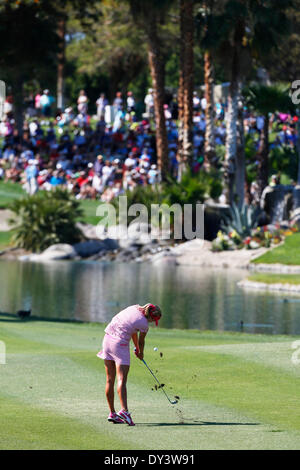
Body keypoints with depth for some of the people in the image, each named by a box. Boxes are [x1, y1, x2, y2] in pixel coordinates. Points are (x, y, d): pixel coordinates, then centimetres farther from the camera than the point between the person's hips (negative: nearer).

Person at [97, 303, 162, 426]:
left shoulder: (134, 308, 9)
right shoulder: (144, 324, -10)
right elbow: (141, 342, 8)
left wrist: (137, 348, 30)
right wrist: (141, 354, 28)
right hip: (120, 345, -8)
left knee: (110, 380, 10)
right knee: (122, 380, -15)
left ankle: (112, 413, 13)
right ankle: (124, 410, -31)